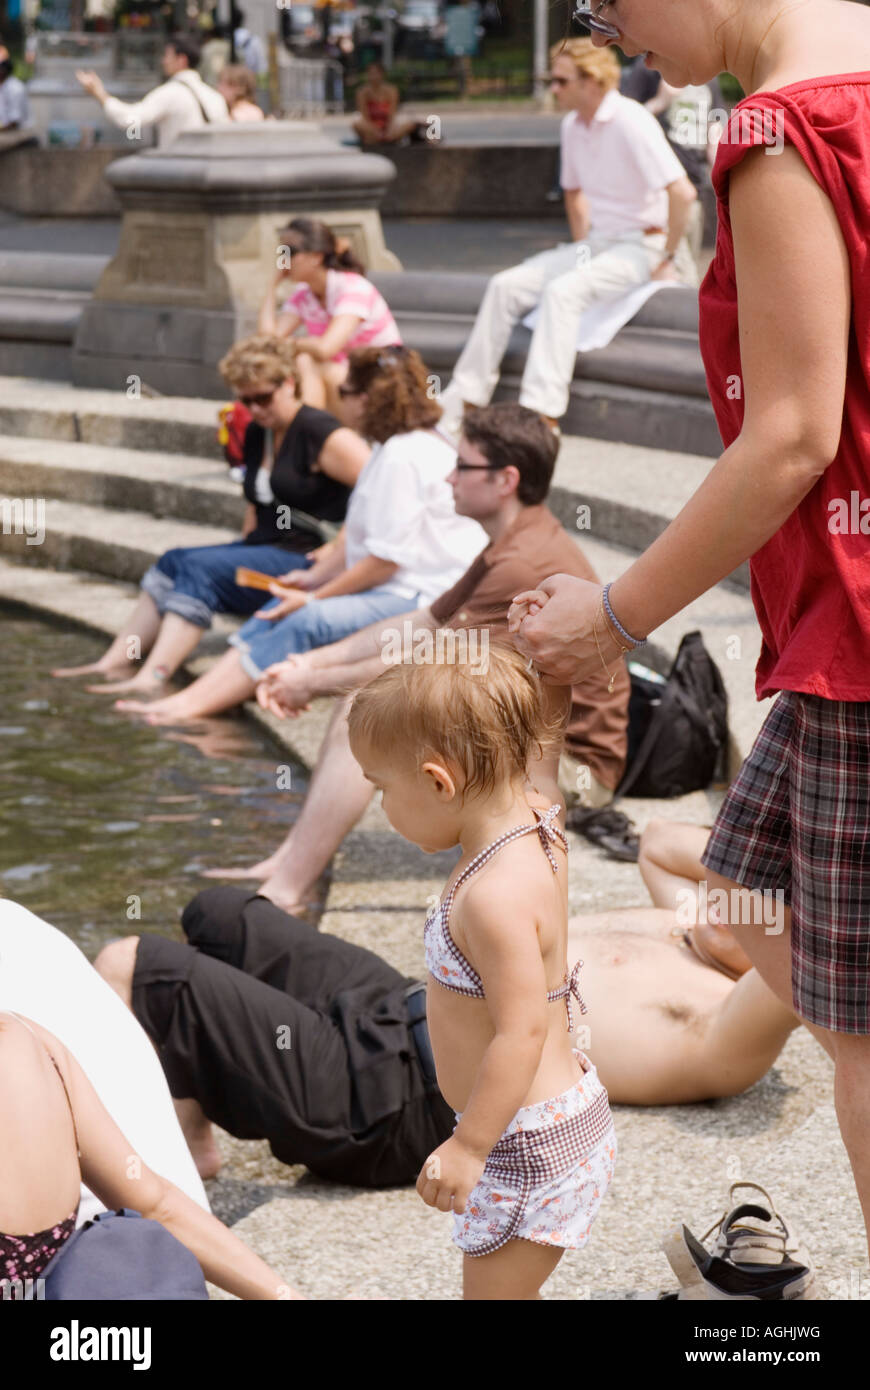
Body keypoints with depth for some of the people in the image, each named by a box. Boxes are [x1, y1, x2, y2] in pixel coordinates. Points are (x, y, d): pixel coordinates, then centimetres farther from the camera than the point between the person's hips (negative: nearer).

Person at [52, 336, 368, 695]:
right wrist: (246, 541, 16)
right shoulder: (256, 434, 17)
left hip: (305, 558, -10)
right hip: (261, 547, 10)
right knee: (174, 561, -6)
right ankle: (114, 663, -13)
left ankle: (152, 678, -35)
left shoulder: (320, 434, -12)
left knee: (201, 568, -25)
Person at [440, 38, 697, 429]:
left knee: (562, 291, -32)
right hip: (596, 243, 8)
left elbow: (682, 192, -25)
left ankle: (541, 414, -36)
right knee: (505, 286, -5)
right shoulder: (572, 126, 8)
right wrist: (581, 249, 17)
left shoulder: (630, 122, -19)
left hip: (640, 247, -8)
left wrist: (668, 260, -19)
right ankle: (464, 400, -2)